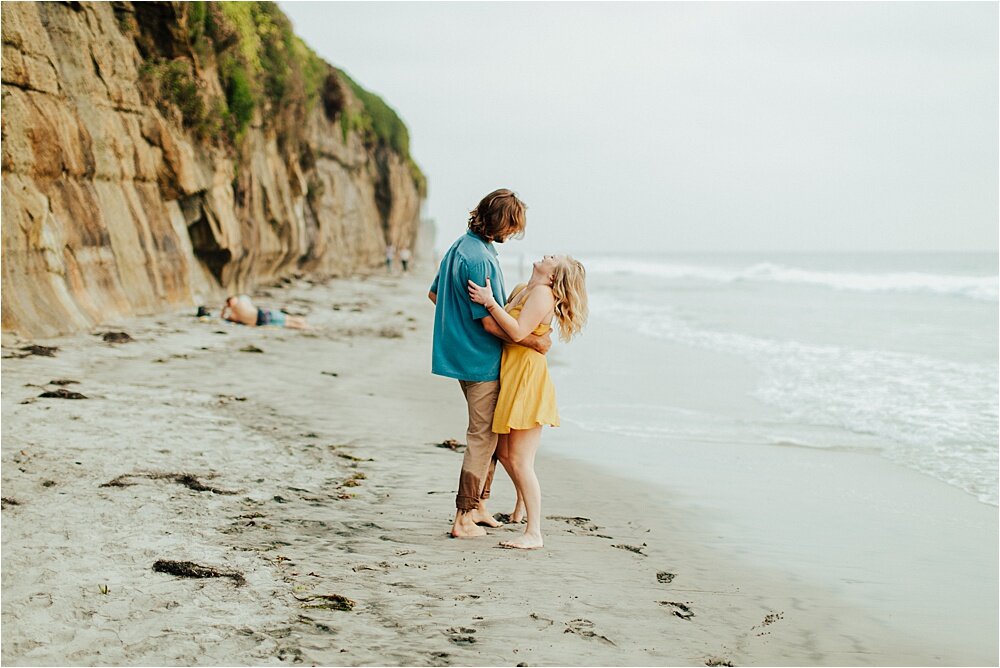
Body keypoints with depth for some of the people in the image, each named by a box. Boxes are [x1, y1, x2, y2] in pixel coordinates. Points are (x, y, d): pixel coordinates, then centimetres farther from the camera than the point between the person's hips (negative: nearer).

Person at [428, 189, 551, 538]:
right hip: (481, 361, -10)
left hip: (461, 352, 10)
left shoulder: (458, 247, 8)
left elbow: (434, 294, 20)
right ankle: (464, 519, 4)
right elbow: (491, 323, -23)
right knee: (483, 437, -1)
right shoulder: (479, 260, -23)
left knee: (488, 433, 19)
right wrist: (535, 341, -14)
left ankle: (478, 505, 27)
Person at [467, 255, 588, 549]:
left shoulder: (543, 294, -12)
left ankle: (534, 533, -6)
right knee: (503, 451, 19)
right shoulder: (521, 290, 16)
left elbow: (518, 332, -24)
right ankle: (523, 503, 44)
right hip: (510, 380, 9)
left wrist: (489, 302, -24)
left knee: (520, 460, -10)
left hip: (527, 381, -9)